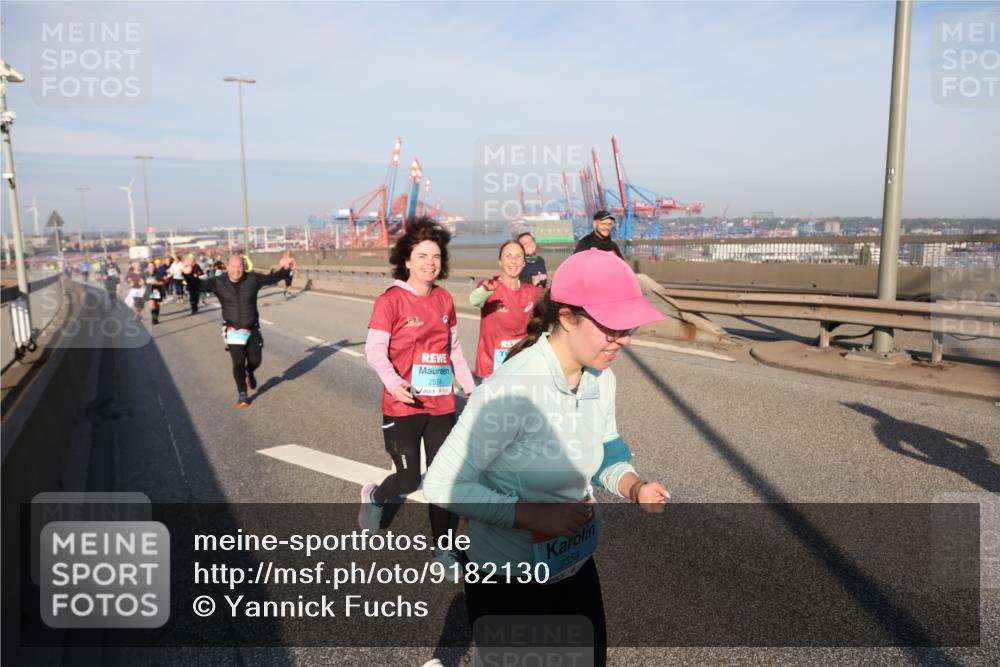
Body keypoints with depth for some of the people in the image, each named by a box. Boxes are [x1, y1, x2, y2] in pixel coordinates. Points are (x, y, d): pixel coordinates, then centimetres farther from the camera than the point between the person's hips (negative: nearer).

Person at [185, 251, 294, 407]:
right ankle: (242, 394, 14)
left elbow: (272, 278, -7)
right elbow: (197, 285, -13)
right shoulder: (218, 283, -9)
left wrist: (284, 268, -25)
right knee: (238, 363, -7)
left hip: (252, 330, 2)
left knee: (255, 362, 8)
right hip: (233, 331, -1)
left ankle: (249, 373, 46)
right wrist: (188, 275, -34)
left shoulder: (252, 279, -7)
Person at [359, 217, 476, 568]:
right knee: (409, 480, 6)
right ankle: (373, 496, 41)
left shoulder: (444, 299, 6)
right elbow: (374, 351, -14)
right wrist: (393, 384, -31)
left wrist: (471, 388, 15)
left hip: (441, 405, 5)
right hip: (403, 406, -5)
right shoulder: (391, 300, -11)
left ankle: (443, 551, 23)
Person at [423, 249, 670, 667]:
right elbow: (443, 486, -25)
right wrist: (537, 516, -29)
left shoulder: (602, 380, -6)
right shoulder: (512, 389, -29)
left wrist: (635, 488, -13)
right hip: (506, 580, -7)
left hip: (577, 569, 7)